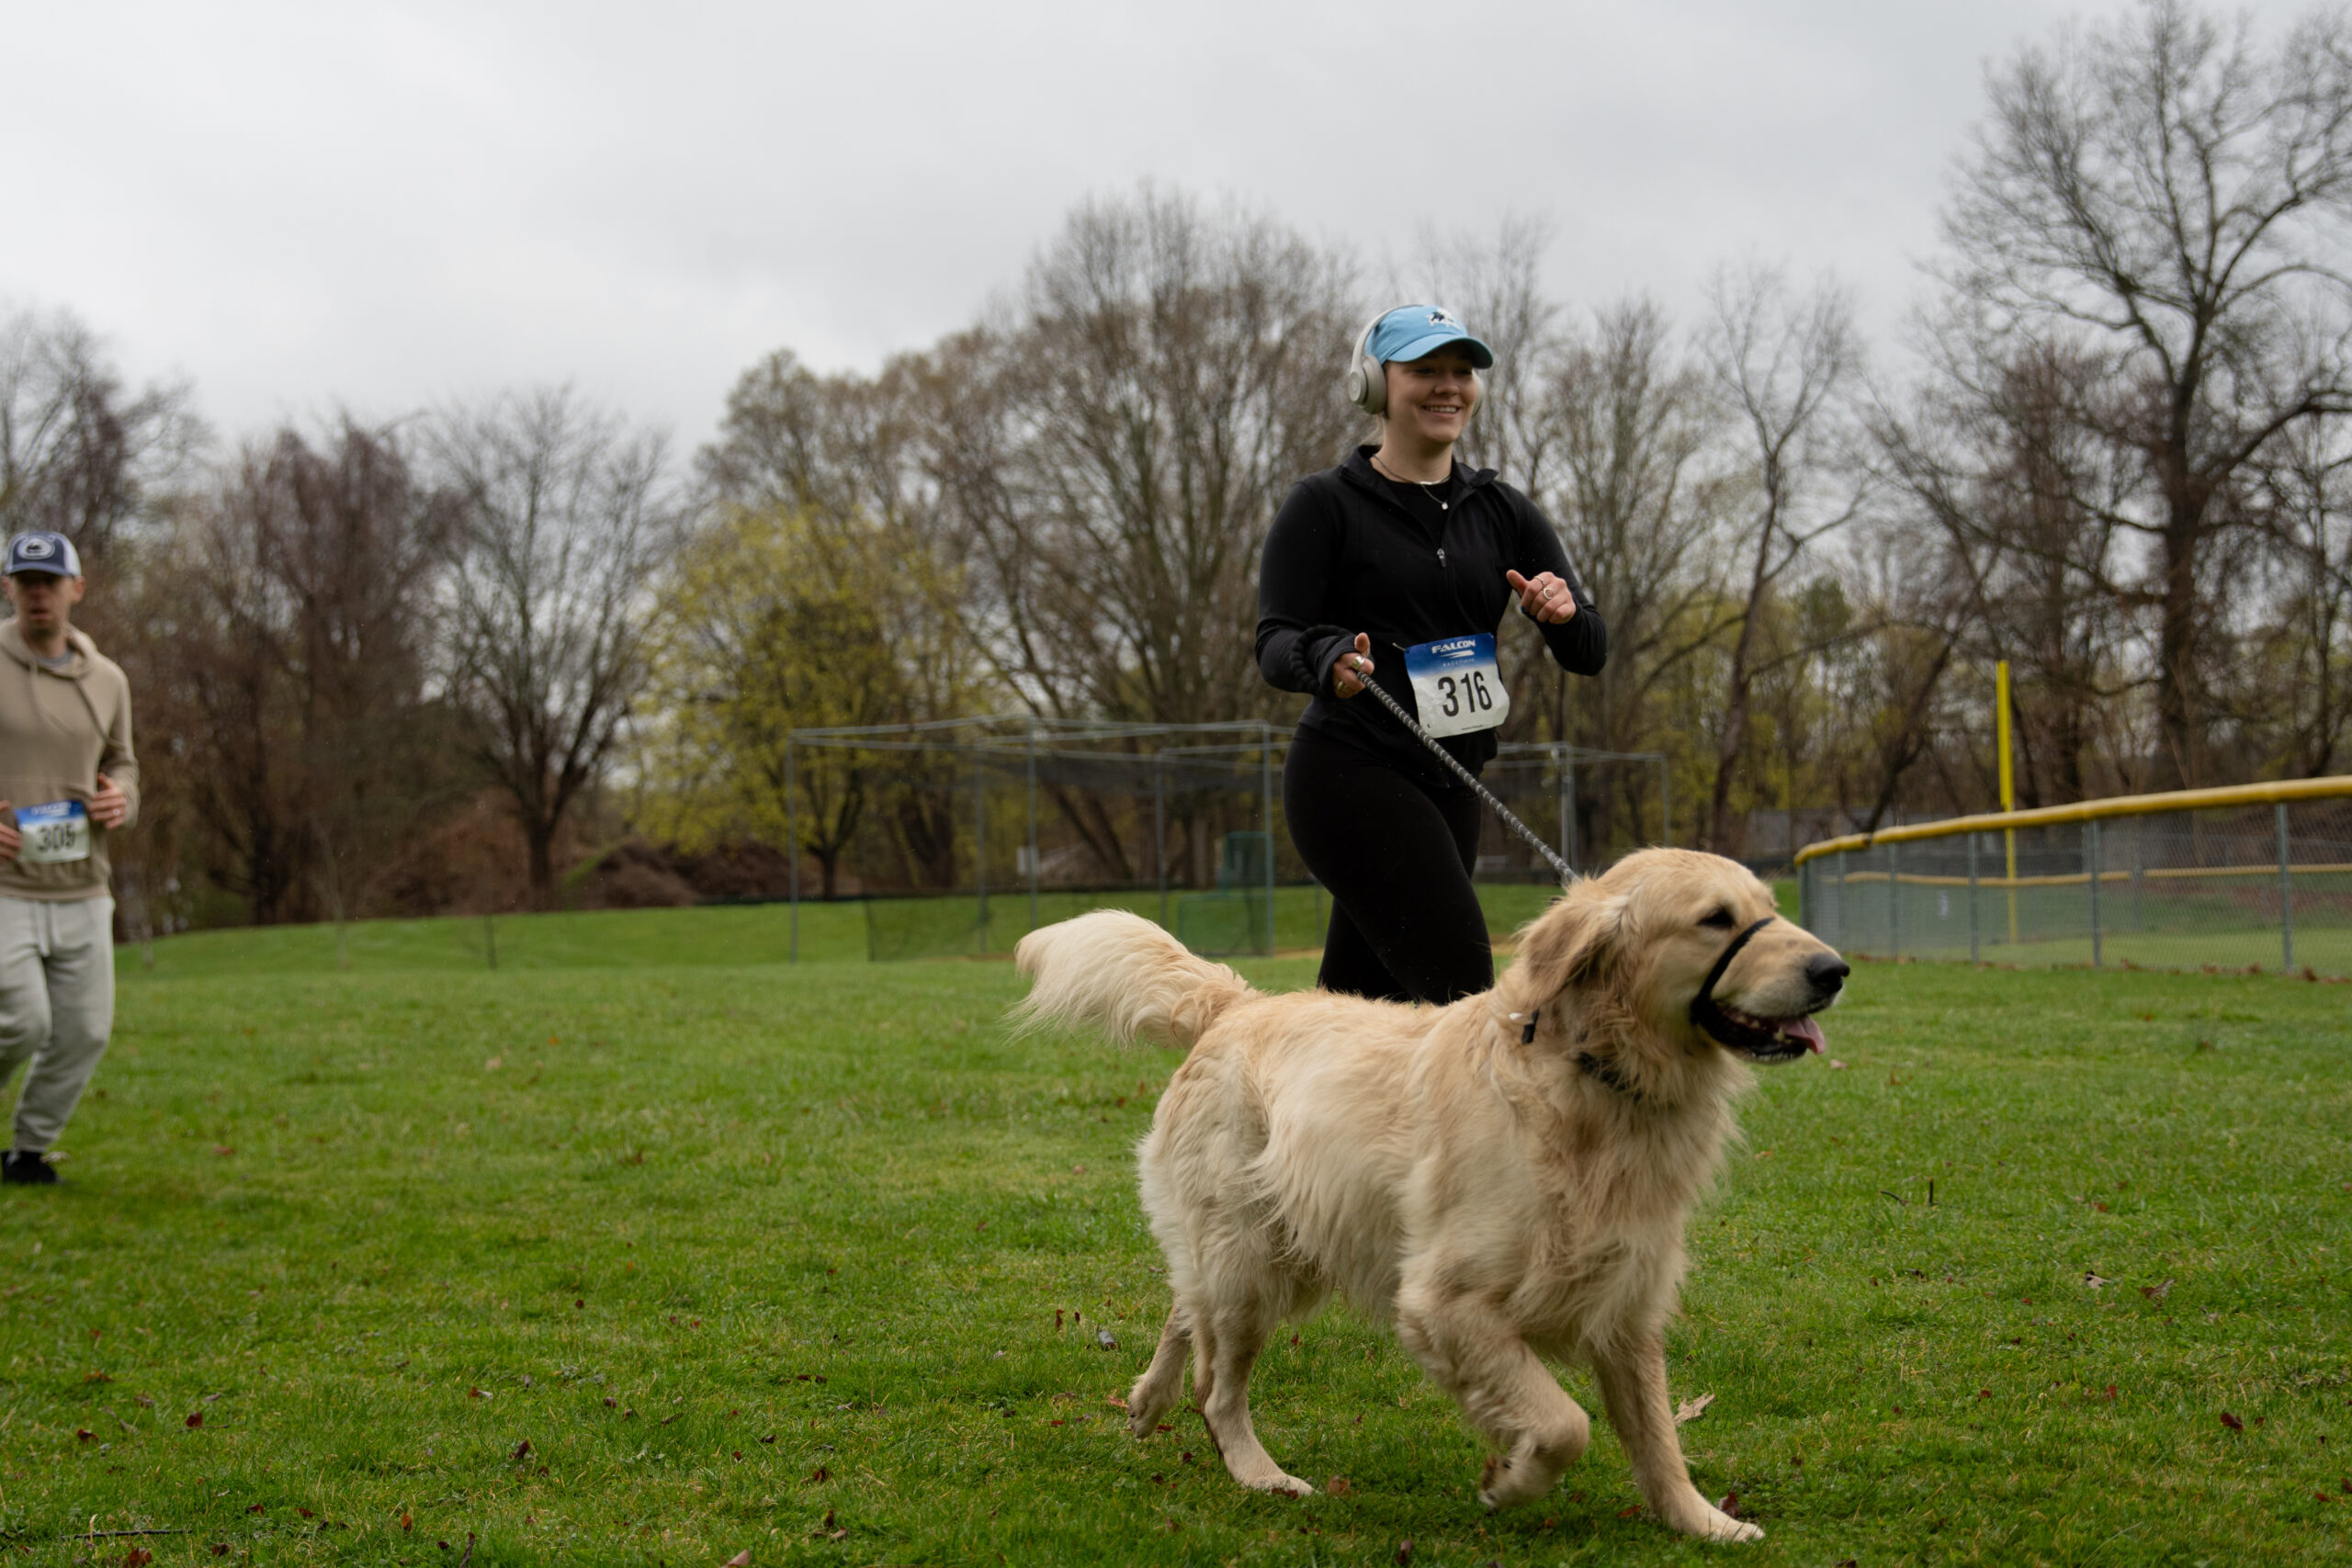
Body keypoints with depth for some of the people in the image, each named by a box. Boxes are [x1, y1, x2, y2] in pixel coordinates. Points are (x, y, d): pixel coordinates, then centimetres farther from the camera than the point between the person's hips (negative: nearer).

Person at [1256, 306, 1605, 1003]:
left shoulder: (1502, 511, 11)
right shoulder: (1325, 504, -3)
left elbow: (1590, 653, 7)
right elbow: (1274, 642, -11)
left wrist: (1561, 613, -16)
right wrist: (1328, 659, -34)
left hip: (1452, 786, 6)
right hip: (1350, 777, -6)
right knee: (1460, 988, -17)